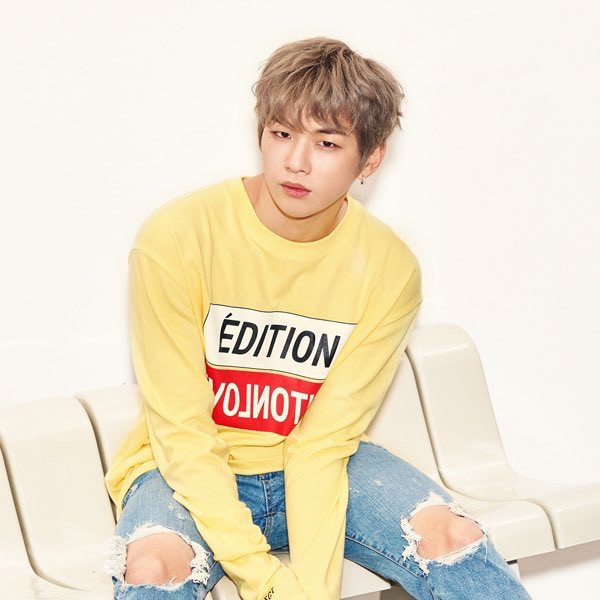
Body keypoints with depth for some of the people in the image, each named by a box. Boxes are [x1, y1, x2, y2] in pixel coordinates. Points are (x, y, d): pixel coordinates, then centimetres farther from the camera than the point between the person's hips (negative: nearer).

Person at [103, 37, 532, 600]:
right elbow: (181, 429, -17)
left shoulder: (389, 270, -10)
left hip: (318, 468, 3)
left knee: (453, 537, -23)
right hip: (190, 469, -2)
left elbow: (324, 440, -11)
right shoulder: (176, 238, -18)